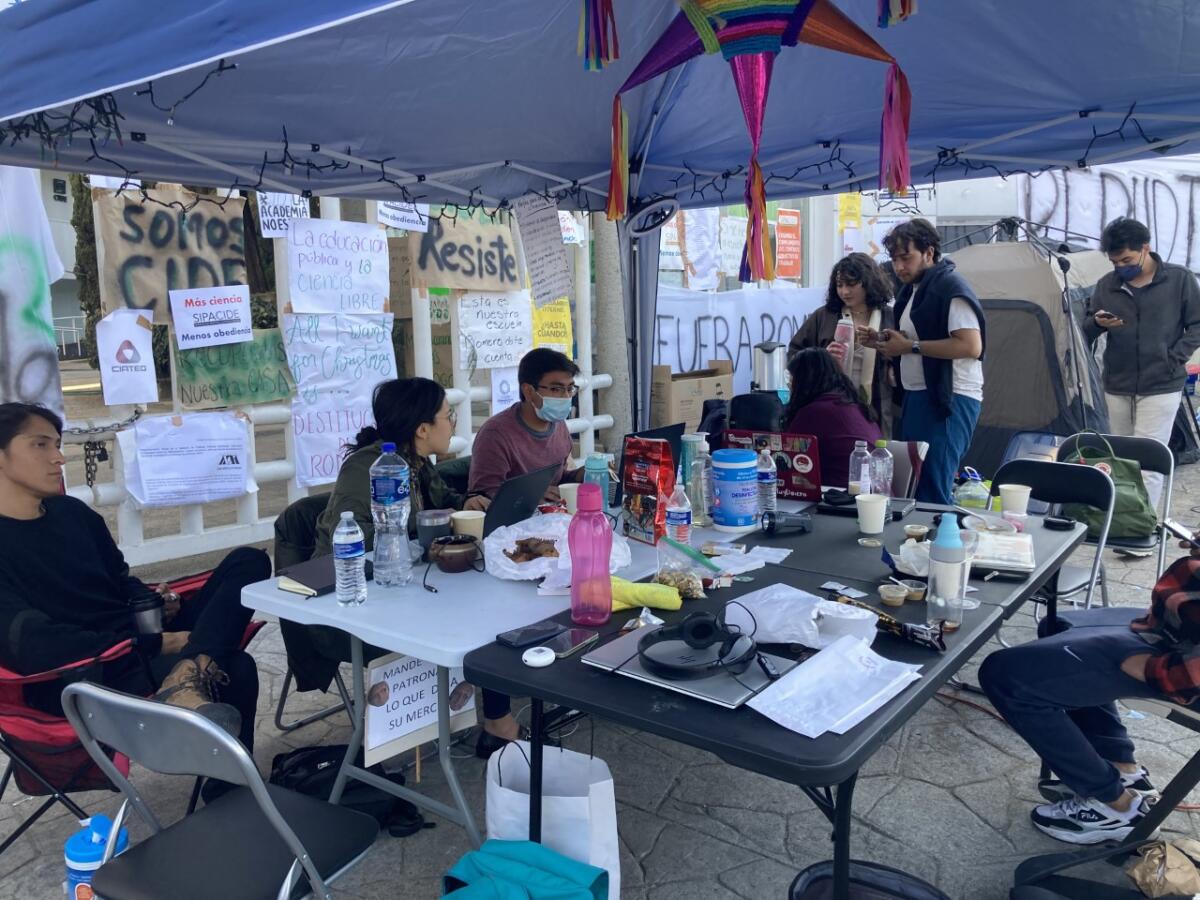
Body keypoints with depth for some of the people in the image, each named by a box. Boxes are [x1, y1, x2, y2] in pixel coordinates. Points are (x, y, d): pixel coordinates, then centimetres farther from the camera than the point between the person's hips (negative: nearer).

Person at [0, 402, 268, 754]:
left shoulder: (71, 511, 15)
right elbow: (33, 645, -20)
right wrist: (156, 645, -20)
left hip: (142, 645, 9)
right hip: (83, 678, -9)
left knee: (248, 562, -12)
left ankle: (185, 677, -31)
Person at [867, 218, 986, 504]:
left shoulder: (951, 288, -12)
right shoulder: (913, 290, 19)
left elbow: (971, 346, -22)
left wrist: (911, 346, -18)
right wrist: (881, 341, 10)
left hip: (950, 400, -10)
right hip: (918, 395, 10)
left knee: (933, 490, -11)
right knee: (911, 484, 12)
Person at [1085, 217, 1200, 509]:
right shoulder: (1106, 285, 4)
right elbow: (1086, 333, 10)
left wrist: (1173, 360, -9)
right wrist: (1097, 323, -13)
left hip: (1160, 387, -3)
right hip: (1117, 387, 4)